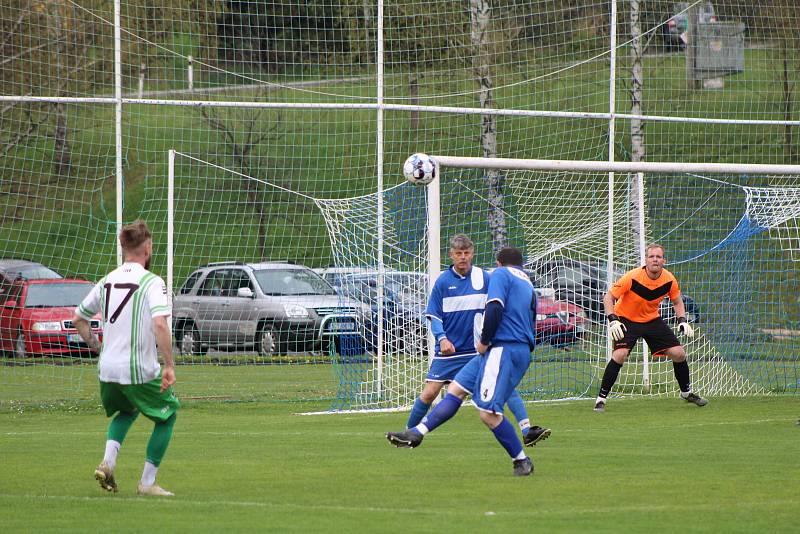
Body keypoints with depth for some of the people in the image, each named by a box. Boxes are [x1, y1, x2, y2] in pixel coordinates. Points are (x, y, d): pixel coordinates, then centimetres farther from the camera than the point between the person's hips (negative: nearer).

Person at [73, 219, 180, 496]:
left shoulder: (107, 281, 9)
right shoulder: (151, 282, -11)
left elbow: (79, 318, 18)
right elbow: (160, 323, -24)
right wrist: (169, 366, -21)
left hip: (107, 370, 6)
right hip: (140, 370, -6)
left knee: (127, 411, 31)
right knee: (168, 414, 16)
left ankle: (108, 462, 7)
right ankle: (148, 482, 11)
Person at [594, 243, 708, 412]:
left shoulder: (669, 279, -12)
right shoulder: (633, 278, -26)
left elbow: (677, 301, 8)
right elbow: (608, 297, -19)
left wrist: (683, 321, -8)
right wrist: (613, 321, -32)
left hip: (653, 320, 4)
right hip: (626, 320, -4)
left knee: (679, 353, -1)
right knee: (620, 355, -26)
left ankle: (687, 392, 24)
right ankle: (601, 398, -16)